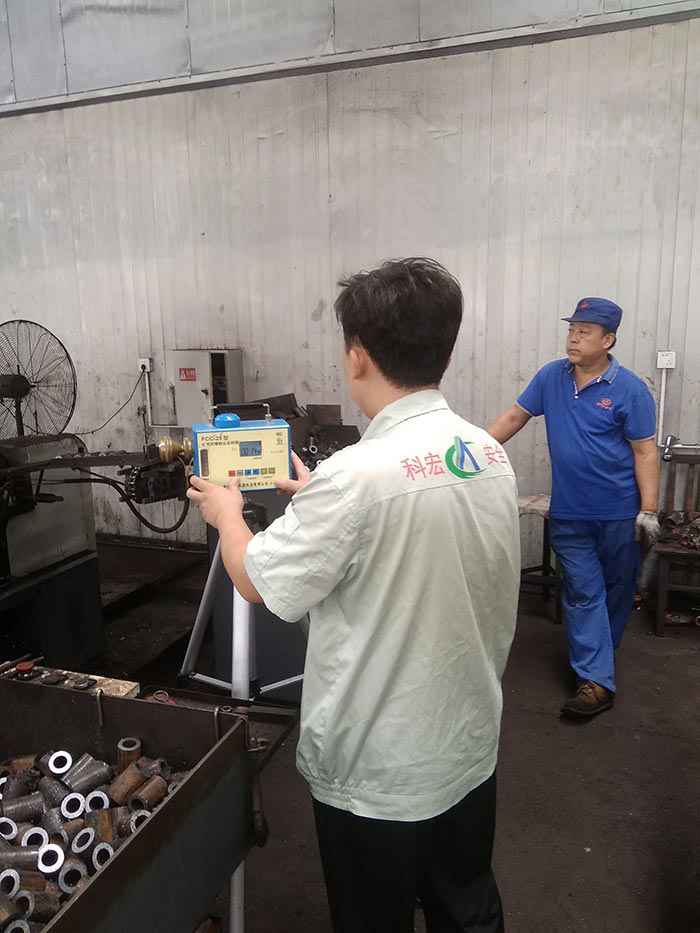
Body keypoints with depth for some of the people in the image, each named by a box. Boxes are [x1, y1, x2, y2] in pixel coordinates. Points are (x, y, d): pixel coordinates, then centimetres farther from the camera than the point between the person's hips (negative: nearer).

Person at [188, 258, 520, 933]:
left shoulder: (357, 475, -29)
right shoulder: (491, 454, -6)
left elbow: (256, 581, -16)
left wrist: (226, 513, 3)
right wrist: (318, 498, 15)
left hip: (377, 775, -6)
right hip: (469, 750, 6)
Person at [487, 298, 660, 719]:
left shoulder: (630, 389, -10)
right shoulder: (551, 377, 1)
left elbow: (645, 452, -9)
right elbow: (515, 416, 9)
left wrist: (649, 511, -14)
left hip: (619, 513, -2)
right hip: (570, 512, 2)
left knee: (616, 589, 13)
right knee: (583, 593, 2)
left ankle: (596, 657, 32)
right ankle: (597, 680, 9)